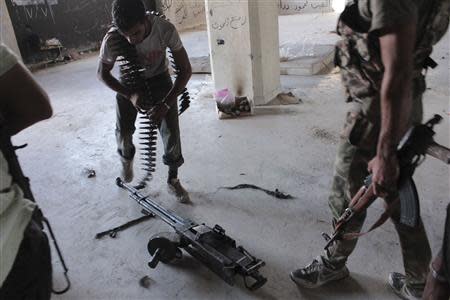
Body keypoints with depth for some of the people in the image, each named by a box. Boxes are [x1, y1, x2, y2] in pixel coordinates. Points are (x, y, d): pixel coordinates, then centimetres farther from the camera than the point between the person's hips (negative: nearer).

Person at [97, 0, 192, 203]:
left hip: (159, 79, 0)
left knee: (171, 132, -9)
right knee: (123, 131, -8)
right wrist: (130, 95, -26)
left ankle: (173, 180, 13)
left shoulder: (166, 30, -34)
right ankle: (127, 159, 30)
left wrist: (166, 104, -30)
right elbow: (102, 74, -13)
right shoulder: (112, 40, -32)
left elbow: (185, 69, -23)